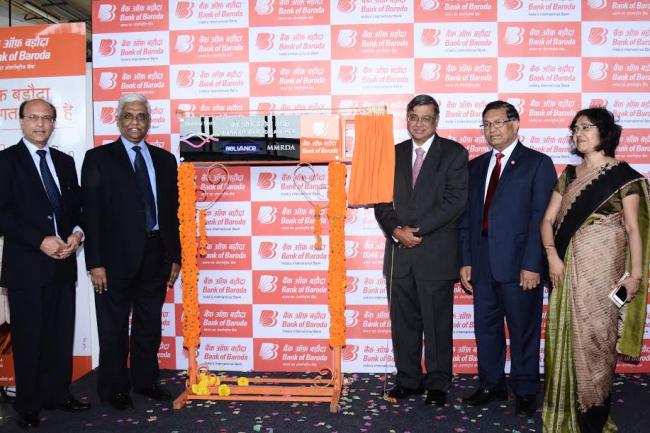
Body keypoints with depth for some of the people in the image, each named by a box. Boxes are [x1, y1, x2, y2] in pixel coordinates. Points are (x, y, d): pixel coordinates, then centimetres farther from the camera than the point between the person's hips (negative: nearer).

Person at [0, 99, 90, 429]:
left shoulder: (65, 161, 14)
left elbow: (77, 205, 15)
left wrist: (76, 234, -4)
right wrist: (41, 241, -17)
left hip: (63, 263, 5)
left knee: (61, 334, 10)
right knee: (28, 338, 5)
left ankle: (58, 393, 25)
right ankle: (28, 404, 20)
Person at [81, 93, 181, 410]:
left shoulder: (164, 159, 10)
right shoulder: (98, 158, -1)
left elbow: (172, 211, 10)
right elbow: (91, 213, -6)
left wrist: (174, 256, 7)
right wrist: (96, 263, -11)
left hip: (156, 256, 4)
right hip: (117, 256, -3)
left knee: (149, 324, 15)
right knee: (114, 327, 9)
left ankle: (145, 380, 30)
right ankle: (114, 387, 24)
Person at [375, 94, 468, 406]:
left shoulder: (454, 153, 0)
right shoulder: (393, 154, 12)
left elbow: (455, 200, -10)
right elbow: (382, 200, 9)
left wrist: (417, 230, -14)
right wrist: (395, 230, -9)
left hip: (436, 253, -4)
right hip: (399, 252, 4)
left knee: (437, 323, 4)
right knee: (403, 321, 10)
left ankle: (437, 384, 18)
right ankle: (408, 379, 23)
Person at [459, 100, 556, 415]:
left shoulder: (538, 163, -2)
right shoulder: (476, 166, 14)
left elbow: (541, 218, -9)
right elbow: (468, 216, 11)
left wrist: (532, 265, -15)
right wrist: (466, 261, 6)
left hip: (519, 263, -5)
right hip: (482, 263, 5)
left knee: (524, 330, 6)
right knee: (486, 327, 13)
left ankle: (525, 391, 23)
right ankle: (491, 386, 29)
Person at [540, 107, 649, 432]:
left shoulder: (623, 175, 0)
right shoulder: (569, 175, 13)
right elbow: (548, 219, 9)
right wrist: (552, 255, -6)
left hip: (602, 267, -5)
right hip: (569, 267, 5)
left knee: (595, 338, -1)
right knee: (566, 336, 8)